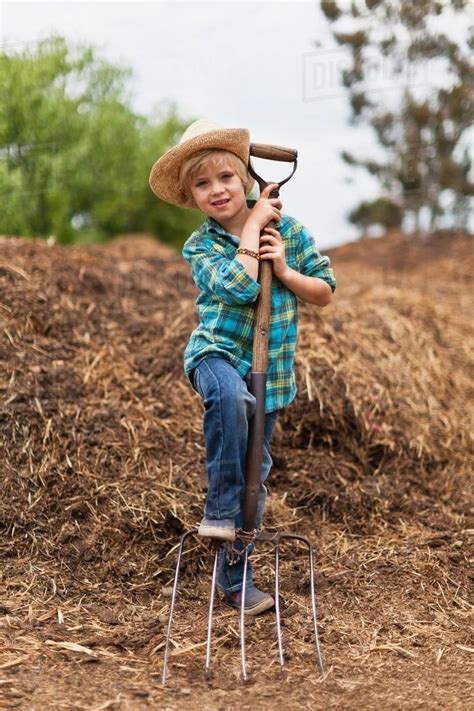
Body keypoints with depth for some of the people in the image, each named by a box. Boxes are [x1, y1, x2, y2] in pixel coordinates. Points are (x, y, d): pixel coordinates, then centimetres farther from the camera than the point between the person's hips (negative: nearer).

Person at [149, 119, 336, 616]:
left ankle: (234, 576, 21)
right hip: (217, 354, -3)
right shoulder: (199, 247, -5)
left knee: (255, 475, 7)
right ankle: (220, 509, -25)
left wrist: (284, 271, -14)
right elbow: (238, 286, -24)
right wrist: (253, 224, -15)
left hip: (270, 370, 3)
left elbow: (325, 292, 4)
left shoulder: (288, 229, 0)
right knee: (229, 394, -40)